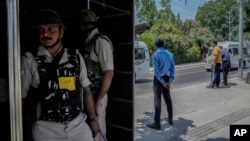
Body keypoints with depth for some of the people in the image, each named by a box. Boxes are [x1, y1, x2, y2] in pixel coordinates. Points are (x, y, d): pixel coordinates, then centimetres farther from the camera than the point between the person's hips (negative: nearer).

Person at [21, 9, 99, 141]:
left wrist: (93, 119, 9)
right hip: (46, 128, -1)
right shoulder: (29, 59, -5)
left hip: (78, 124, 2)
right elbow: (22, 97, -2)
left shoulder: (75, 57, 0)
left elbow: (86, 90, 6)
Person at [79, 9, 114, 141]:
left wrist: (98, 99, -18)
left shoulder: (101, 41, -12)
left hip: (96, 95, -7)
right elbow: (86, 70, 12)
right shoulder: (87, 42, 11)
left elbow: (109, 73, -18)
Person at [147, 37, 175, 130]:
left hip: (159, 79, -6)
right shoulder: (170, 54, 7)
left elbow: (156, 70, -18)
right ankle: (170, 119, 30)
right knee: (168, 99, 17)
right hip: (167, 78, 6)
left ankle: (157, 123, -1)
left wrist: (162, 82, -14)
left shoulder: (156, 54, -11)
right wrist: (170, 81, 0)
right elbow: (173, 68, 4)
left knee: (158, 100, -4)